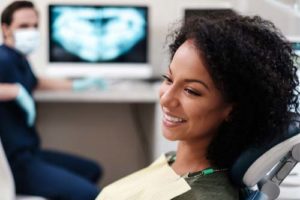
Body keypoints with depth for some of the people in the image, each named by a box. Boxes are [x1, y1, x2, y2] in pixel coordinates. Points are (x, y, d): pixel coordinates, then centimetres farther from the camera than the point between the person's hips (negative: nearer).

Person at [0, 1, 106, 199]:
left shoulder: (19, 59, 12)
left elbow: (35, 82, 35)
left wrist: (77, 85, 36)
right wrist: (17, 91, -34)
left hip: (29, 152, 11)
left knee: (92, 170, 22)